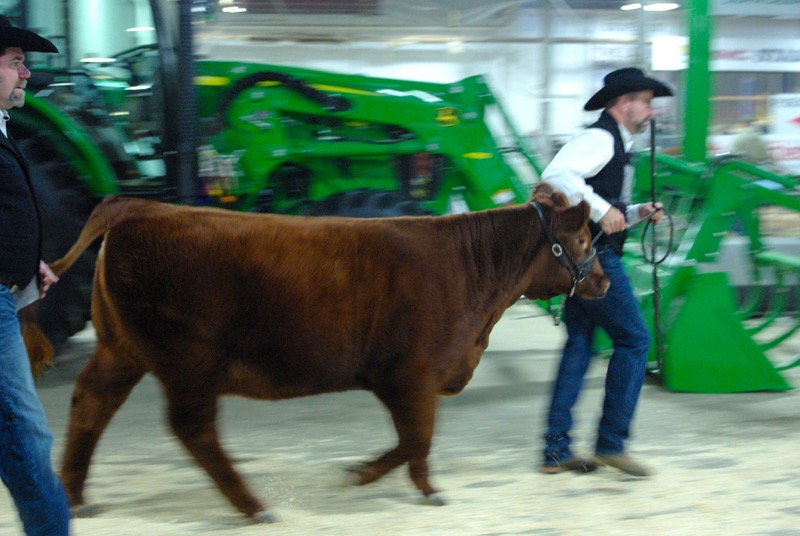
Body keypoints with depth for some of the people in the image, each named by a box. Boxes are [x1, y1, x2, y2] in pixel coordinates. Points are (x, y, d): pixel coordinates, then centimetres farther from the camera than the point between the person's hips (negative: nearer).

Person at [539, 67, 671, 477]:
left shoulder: (615, 145, 21)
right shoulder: (600, 138, -11)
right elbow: (556, 175, -28)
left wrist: (639, 212, 11)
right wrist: (600, 209, -29)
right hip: (592, 256, -10)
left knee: (578, 346, 10)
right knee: (634, 339, -3)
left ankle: (556, 450, 14)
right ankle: (611, 442, 2)